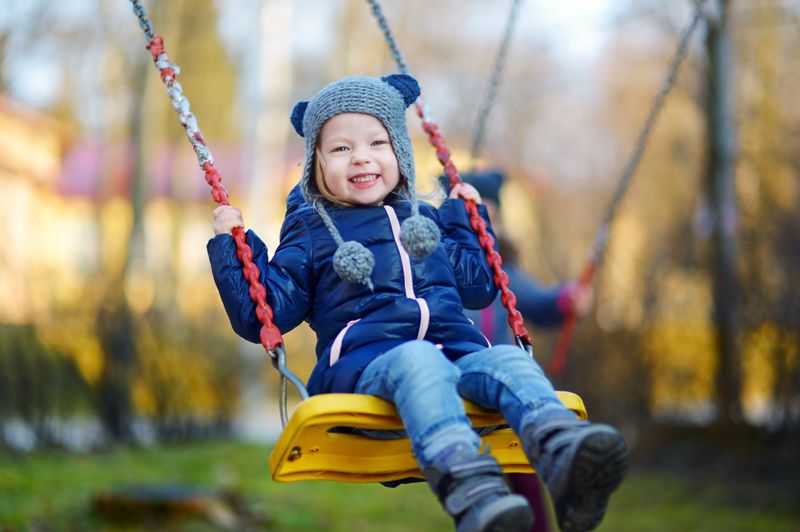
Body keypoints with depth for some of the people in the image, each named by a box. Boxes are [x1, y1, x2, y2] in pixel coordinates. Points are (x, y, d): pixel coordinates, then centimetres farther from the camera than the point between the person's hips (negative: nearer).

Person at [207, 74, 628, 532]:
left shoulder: (425, 220, 30)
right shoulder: (311, 233, 18)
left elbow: (478, 286, 43)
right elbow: (260, 314, 12)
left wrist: (465, 217, 40)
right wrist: (231, 246, 4)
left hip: (456, 351, 5)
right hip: (364, 361, -4)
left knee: (505, 360, -29)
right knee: (417, 361, -40)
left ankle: (566, 458, -60)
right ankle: (473, 495, -66)